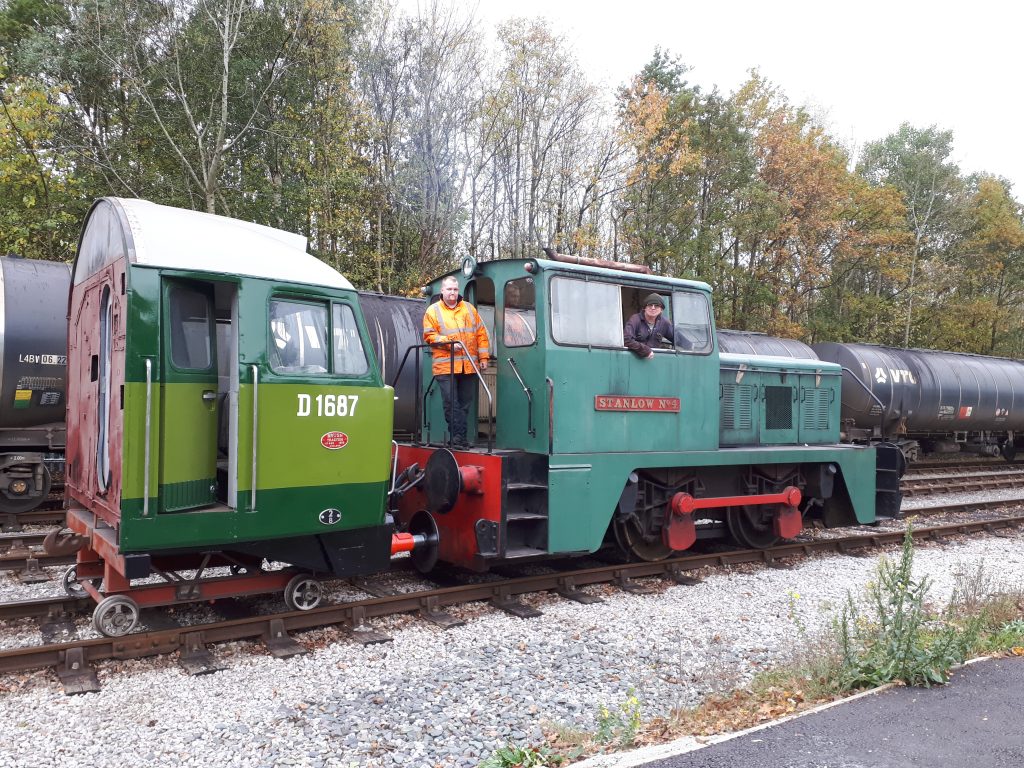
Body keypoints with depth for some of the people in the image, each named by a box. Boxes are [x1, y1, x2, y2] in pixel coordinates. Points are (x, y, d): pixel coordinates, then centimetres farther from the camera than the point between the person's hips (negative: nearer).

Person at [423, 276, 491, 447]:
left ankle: (459, 437, 14)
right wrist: (449, 343, -12)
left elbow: (481, 334, 15)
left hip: (469, 366, 3)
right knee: (451, 403, -8)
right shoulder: (433, 311, 6)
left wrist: (483, 357, 8)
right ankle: (458, 436, -2)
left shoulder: (469, 309, 15)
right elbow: (429, 335, 0)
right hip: (446, 366, -3)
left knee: (465, 403, 6)